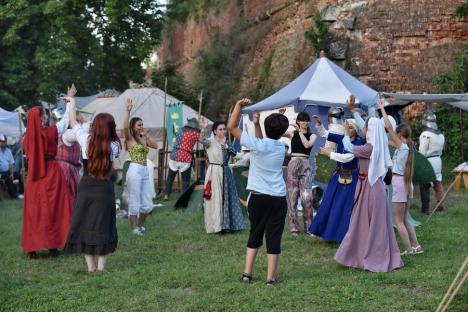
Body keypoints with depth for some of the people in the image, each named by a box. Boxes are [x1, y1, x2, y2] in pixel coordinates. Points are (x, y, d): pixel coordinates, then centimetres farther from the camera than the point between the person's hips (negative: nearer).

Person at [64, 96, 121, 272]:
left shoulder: (87, 140, -4)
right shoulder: (114, 145, -4)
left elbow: (73, 123, 10)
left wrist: (72, 102, 23)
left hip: (86, 187, 0)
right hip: (105, 189, 0)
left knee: (85, 224, 7)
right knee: (103, 226, 6)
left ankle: (90, 266, 9)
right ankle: (101, 265, 7)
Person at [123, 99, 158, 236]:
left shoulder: (143, 139, 16)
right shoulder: (130, 138, -2)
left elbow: (155, 146, 6)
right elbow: (125, 126, -20)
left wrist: (146, 136, 1)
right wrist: (128, 111, -22)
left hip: (145, 171, 7)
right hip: (135, 170, -7)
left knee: (147, 204, 9)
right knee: (135, 202, 0)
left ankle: (140, 225, 27)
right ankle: (134, 228, 9)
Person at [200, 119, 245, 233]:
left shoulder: (226, 142, 10)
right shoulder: (210, 141, -8)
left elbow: (234, 153, -6)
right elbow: (202, 140, -32)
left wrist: (225, 145, -18)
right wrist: (203, 129, -49)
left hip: (226, 172, 6)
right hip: (214, 173, -6)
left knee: (227, 198, 10)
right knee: (215, 199, -2)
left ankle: (227, 224, 21)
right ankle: (216, 225, 6)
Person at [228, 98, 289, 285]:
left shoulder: (256, 145, -9)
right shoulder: (281, 147, 3)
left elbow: (232, 126, -6)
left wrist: (239, 105, -3)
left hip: (258, 197, -1)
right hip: (278, 198, 1)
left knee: (255, 235, 14)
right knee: (274, 238, 3)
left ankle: (247, 273, 13)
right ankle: (271, 278, 4)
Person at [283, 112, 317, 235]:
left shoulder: (312, 135, 8)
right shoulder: (292, 134, 9)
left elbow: (307, 144, -12)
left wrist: (300, 131, -9)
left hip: (305, 166, -1)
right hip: (293, 164, 1)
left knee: (307, 197, -9)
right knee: (292, 196, 2)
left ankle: (308, 226, 5)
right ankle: (294, 226, 10)